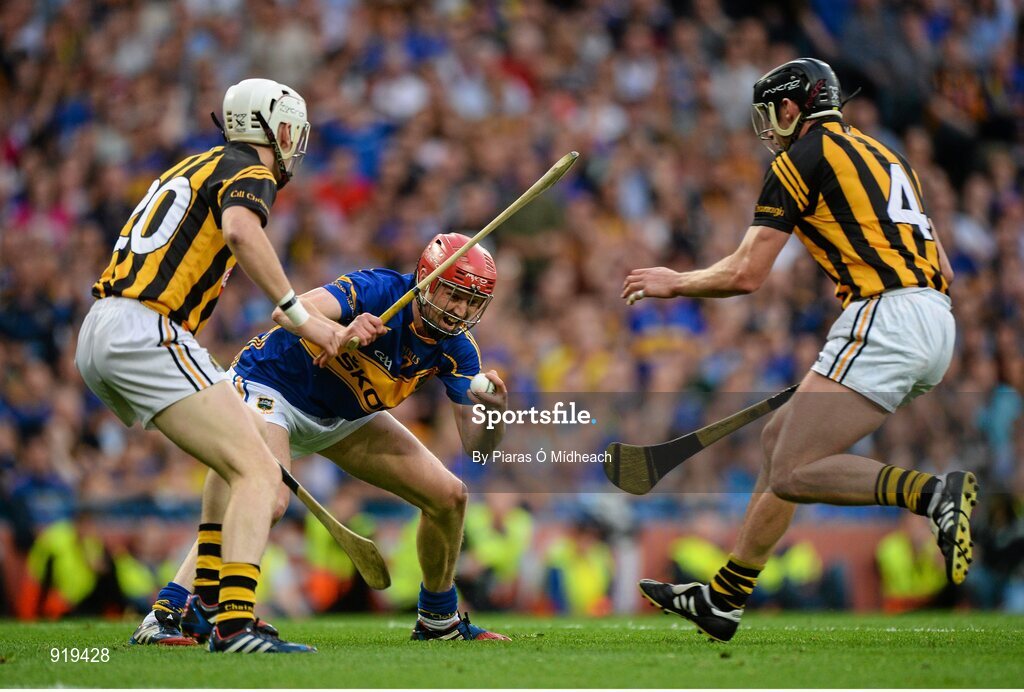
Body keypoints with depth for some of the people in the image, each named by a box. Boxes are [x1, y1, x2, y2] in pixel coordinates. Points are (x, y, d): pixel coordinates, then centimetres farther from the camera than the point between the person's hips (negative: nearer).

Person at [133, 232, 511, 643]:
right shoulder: (379, 291, -29)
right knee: (269, 499, -34)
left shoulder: (456, 349, -12)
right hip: (270, 387, -7)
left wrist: (495, 411, -36)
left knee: (448, 496, 1)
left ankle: (439, 621, 22)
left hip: (343, 416, 7)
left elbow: (476, 447, -14)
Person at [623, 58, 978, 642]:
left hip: (887, 316, -9)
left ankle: (933, 493, -29)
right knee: (780, 436, 17)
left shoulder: (803, 158, 0)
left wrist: (675, 283, 13)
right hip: (936, 324, 9)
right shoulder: (882, 155, 25)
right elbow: (940, 267, 25)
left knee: (793, 474, -14)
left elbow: (746, 275, -3)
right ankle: (723, 599, 22)